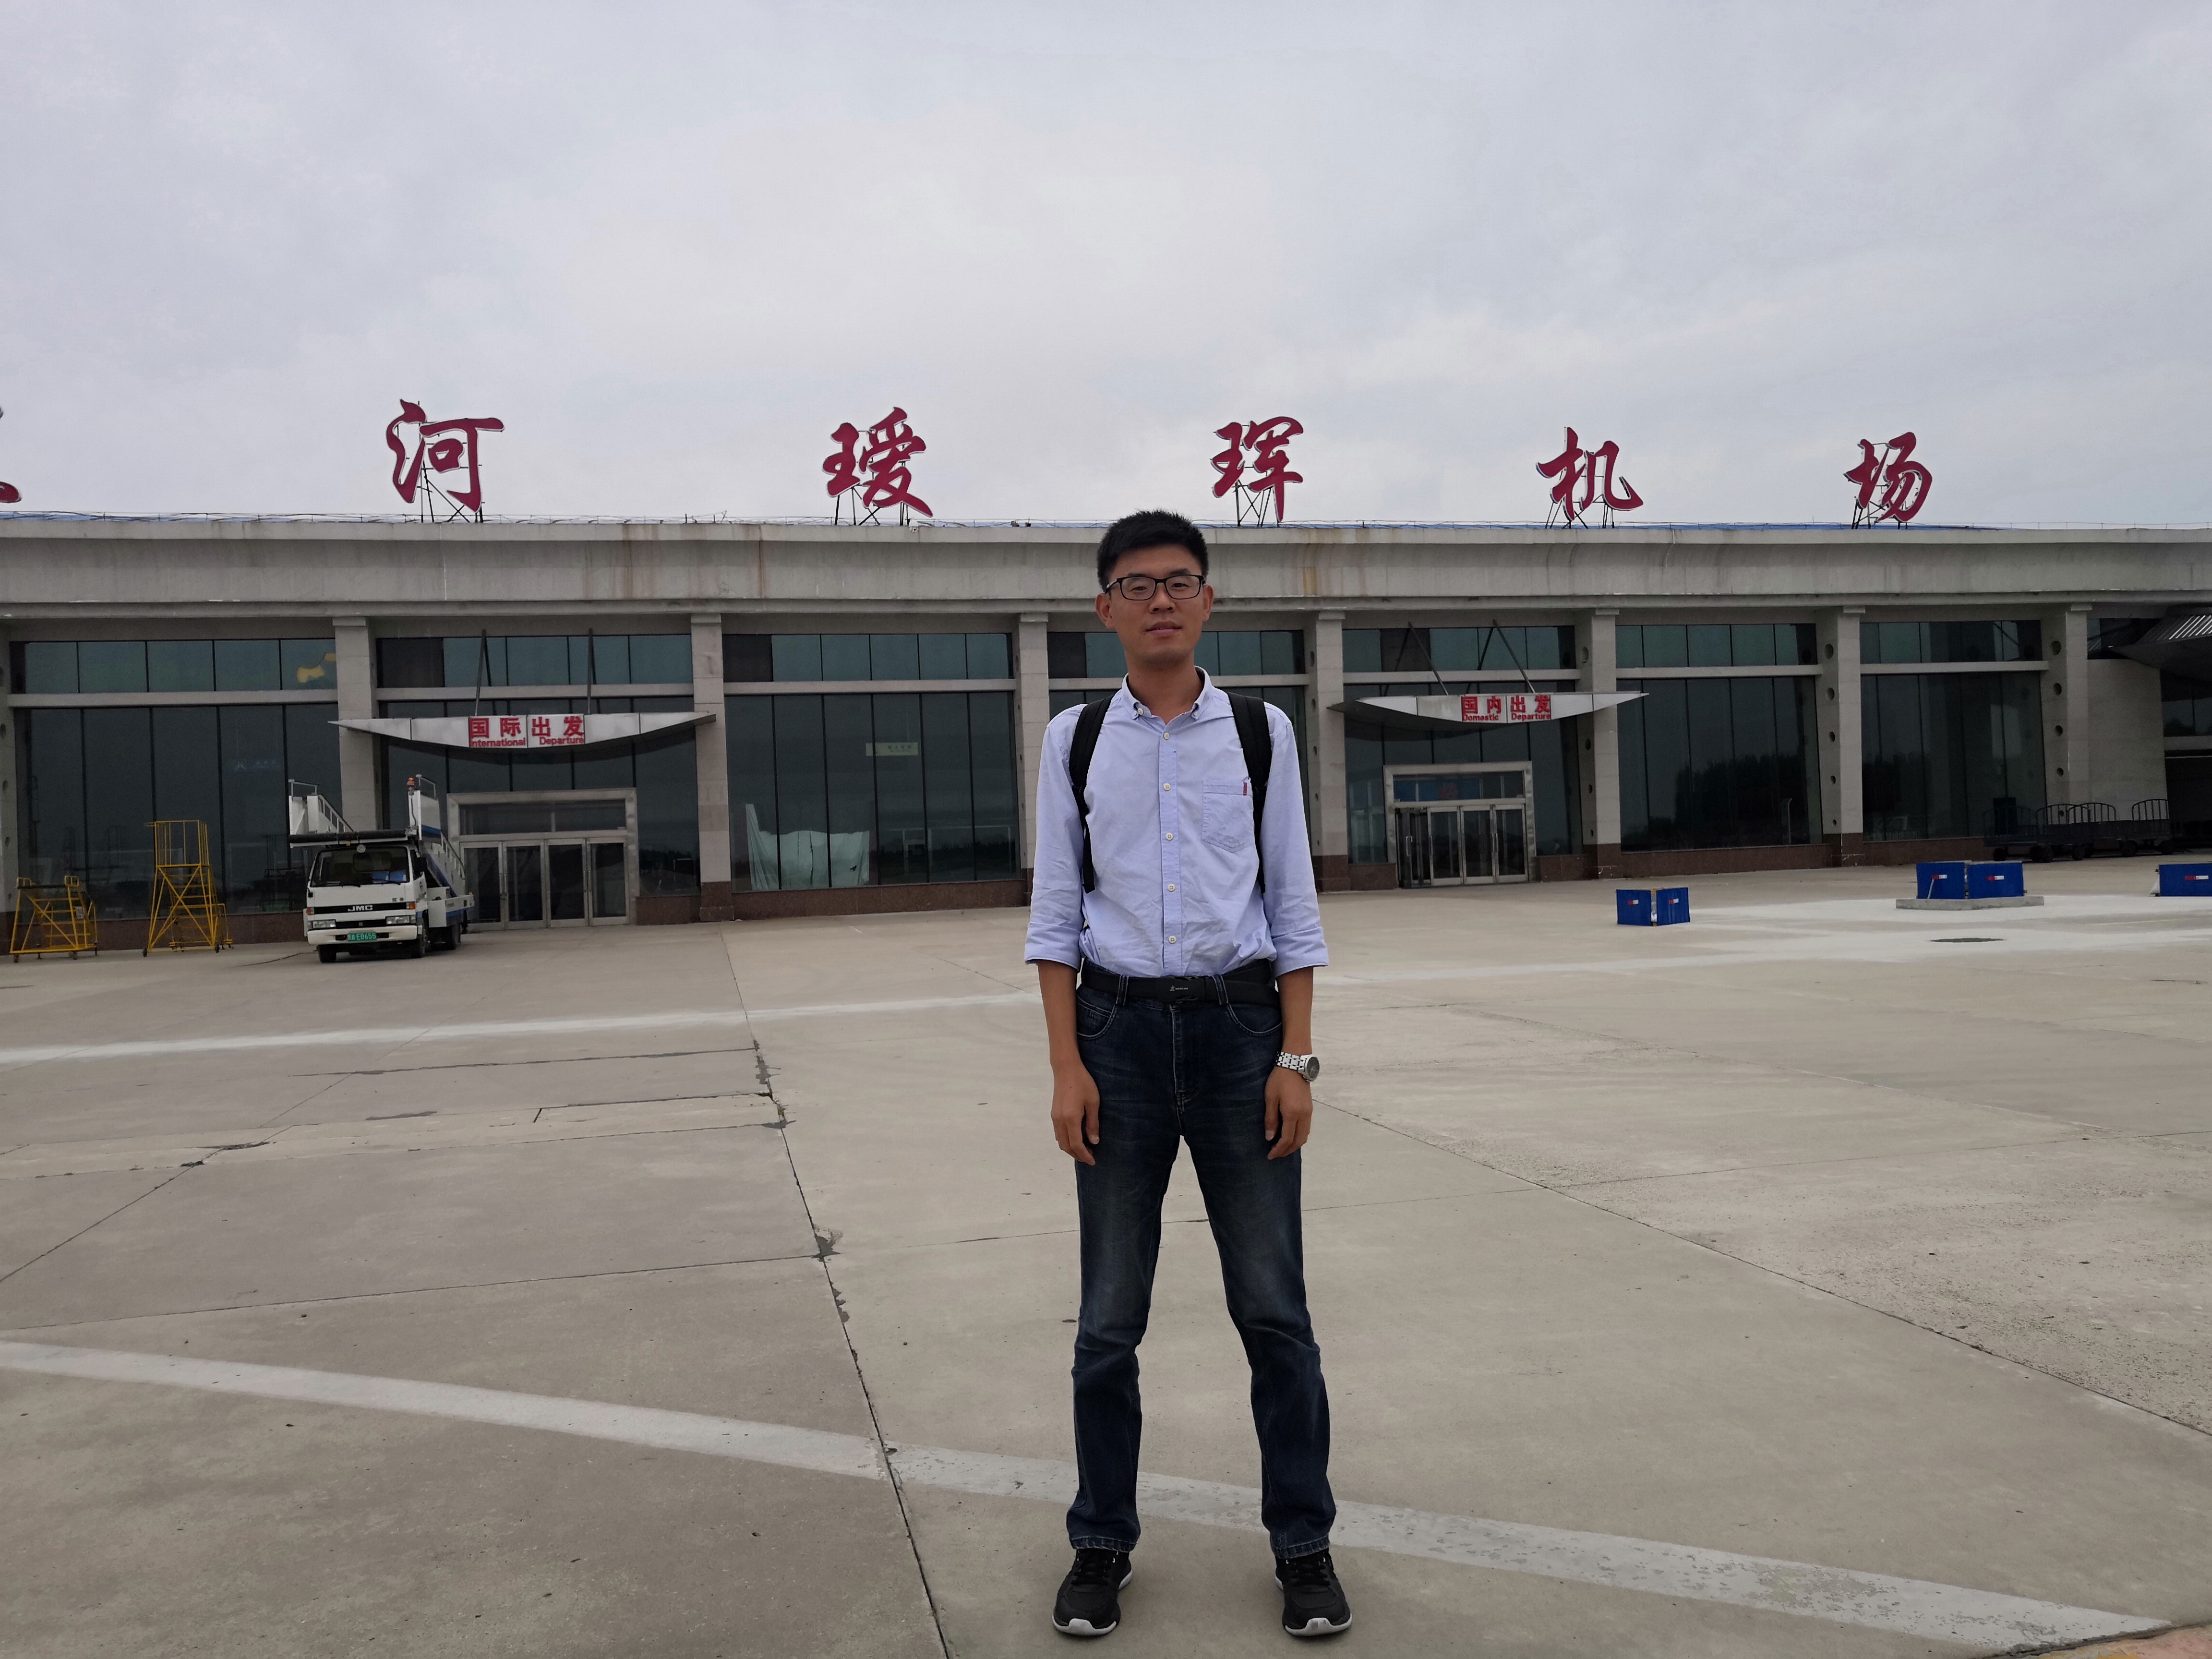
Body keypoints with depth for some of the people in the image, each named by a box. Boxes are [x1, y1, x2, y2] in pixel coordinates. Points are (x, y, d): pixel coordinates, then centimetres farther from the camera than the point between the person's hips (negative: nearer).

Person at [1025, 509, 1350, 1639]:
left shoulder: (1262, 732, 4)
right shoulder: (1075, 741, 4)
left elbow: (1292, 902, 4)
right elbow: (1055, 912, 3)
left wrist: (1295, 1057, -3)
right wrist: (1067, 1066, -4)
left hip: (1240, 1020, 0)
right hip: (1119, 1028, 1)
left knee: (1273, 1306, 6)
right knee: (1109, 1318, 9)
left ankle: (1302, 1545, 24)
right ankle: (1102, 1545, 27)